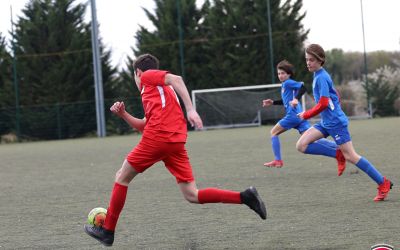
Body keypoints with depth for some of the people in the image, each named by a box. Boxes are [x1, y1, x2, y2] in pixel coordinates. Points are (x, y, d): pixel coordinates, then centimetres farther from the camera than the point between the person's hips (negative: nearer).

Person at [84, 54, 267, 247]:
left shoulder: (148, 76, 9)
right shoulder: (159, 91, 34)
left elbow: (175, 79, -11)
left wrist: (190, 109, -21)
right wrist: (123, 114, 19)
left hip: (157, 137, -8)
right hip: (176, 142, 8)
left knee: (122, 177, 10)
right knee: (192, 195, 2)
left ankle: (107, 231, 15)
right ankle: (245, 197, -11)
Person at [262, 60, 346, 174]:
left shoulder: (288, 83, -4)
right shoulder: (285, 84, 25)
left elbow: (303, 87, -21)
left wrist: (296, 99, -32)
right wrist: (273, 102, 36)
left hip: (293, 116, -9)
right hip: (299, 116, 9)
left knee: (273, 132, 7)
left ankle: (278, 160, 6)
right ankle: (338, 150, -18)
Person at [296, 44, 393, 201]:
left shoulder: (321, 78, -16)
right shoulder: (318, 76, 13)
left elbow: (323, 104, -22)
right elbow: (335, 96, 23)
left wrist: (306, 115, -11)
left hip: (335, 122, -9)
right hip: (325, 123, 9)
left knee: (350, 156, -7)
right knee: (301, 145, -4)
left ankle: (383, 183, 1)